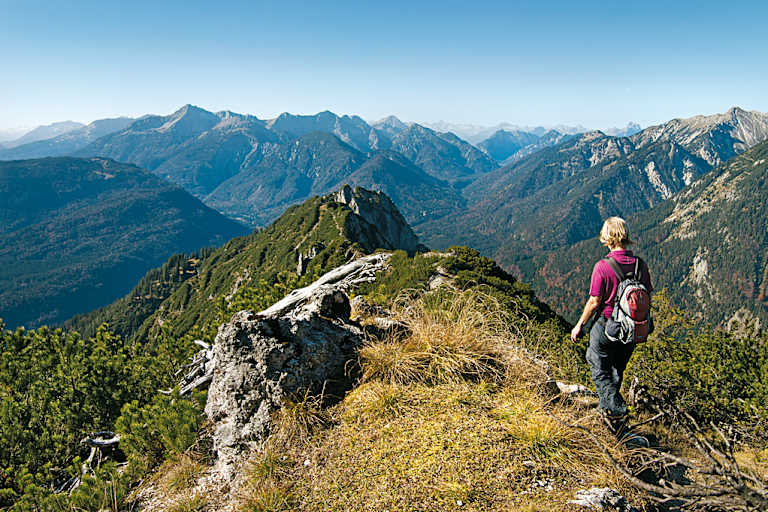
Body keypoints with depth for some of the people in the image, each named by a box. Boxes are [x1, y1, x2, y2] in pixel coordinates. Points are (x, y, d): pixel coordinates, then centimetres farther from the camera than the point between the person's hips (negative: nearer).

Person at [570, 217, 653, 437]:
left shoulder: (602, 266, -22)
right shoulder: (641, 265, -6)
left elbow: (594, 302, -18)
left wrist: (579, 325, -4)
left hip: (606, 326, -5)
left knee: (601, 372, 12)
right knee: (617, 369, 23)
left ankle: (617, 411, -2)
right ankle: (609, 404, 40)